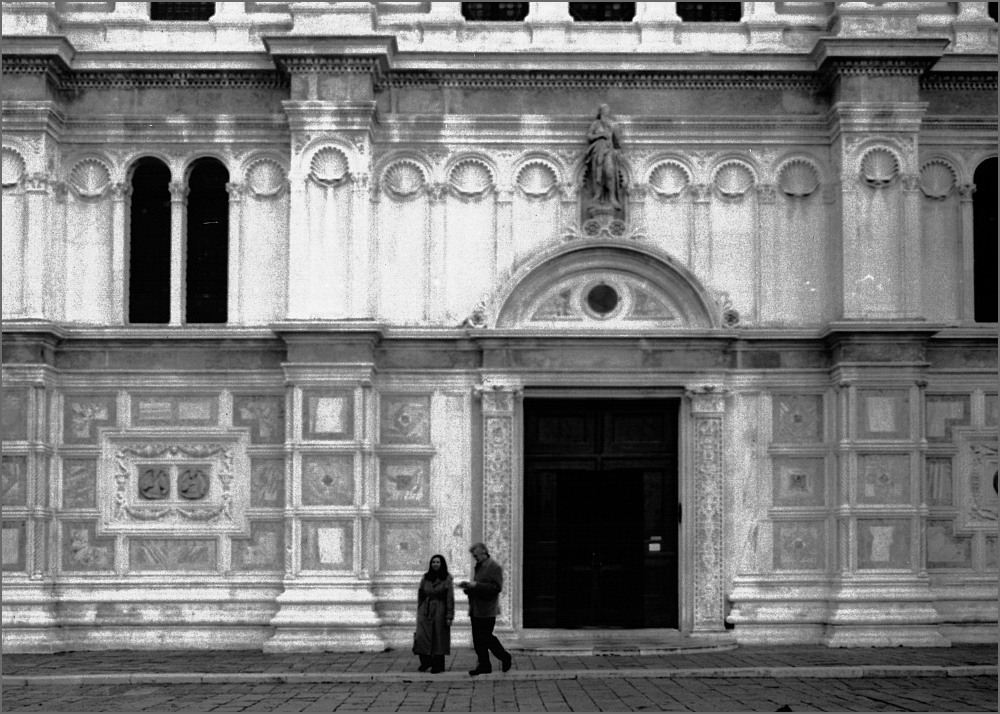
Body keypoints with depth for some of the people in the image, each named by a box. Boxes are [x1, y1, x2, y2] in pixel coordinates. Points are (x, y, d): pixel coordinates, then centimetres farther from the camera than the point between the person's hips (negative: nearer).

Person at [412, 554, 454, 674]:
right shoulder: (425, 578, 7)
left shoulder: (446, 579, -3)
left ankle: (438, 665, 14)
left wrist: (449, 616, -10)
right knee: (421, 637, -8)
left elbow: (450, 599, -6)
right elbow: (420, 596, 12)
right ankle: (426, 661, 11)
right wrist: (419, 611, 10)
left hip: (440, 612, -3)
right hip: (425, 611, 3)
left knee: (439, 639, 3)